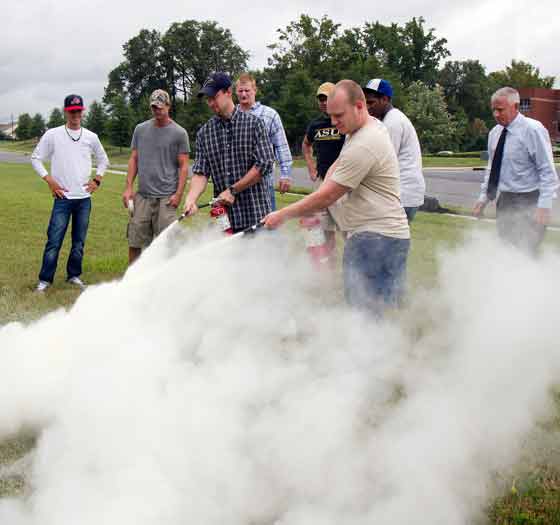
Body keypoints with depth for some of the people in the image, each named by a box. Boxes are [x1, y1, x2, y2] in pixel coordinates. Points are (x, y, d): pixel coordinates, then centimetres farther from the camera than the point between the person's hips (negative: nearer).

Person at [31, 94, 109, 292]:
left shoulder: (91, 137, 7)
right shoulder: (52, 135, -1)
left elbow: (103, 159, 22)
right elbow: (36, 158, 4)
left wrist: (97, 179, 10)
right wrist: (49, 180, -5)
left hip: (84, 197, 3)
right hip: (63, 197, -3)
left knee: (79, 241, 10)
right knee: (54, 241, -7)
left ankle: (74, 275, 23)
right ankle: (45, 280, 2)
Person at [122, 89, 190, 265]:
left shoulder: (179, 133, 0)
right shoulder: (140, 129, 11)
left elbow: (183, 166, -2)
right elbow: (134, 159, 14)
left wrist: (179, 194, -10)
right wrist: (128, 187, 5)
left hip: (166, 197, -4)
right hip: (142, 196, 4)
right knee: (134, 241, 5)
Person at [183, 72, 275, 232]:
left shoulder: (254, 123, -2)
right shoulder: (204, 133, 8)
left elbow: (264, 165, -9)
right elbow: (200, 173, 3)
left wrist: (232, 190, -11)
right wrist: (191, 199, -17)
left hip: (255, 215, -3)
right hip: (223, 217, 3)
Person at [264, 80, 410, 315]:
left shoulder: (363, 146, -21)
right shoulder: (368, 127, 12)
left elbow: (327, 196, -17)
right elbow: (338, 165, 23)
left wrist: (282, 215, -7)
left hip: (376, 238, -10)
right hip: (368, 235, 11)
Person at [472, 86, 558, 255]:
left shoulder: (533, 130, -12)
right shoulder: (495, 133, 9)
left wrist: (543, 206, -20)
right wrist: (484, 197, 12)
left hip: (528, 203, -7)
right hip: (505, 201, 7)